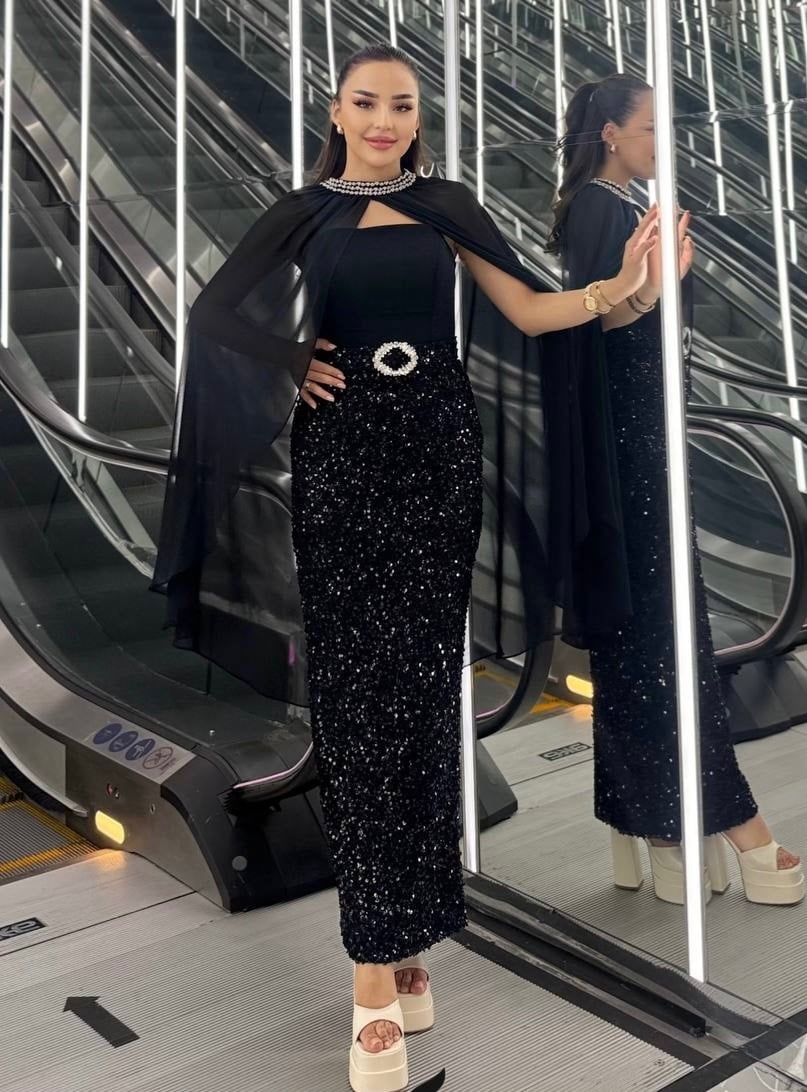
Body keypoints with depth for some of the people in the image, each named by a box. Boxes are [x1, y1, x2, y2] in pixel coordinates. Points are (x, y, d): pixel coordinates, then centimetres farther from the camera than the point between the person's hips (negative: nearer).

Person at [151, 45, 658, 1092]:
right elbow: (216, 313, 12)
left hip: (437, 452, 1)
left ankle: (398, 934, 12)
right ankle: (381, 963, -1)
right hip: (341, 456, -1)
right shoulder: (303, 213, 10)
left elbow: (530, 310, 5)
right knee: (355, 689, -5)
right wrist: (289, 362, -3)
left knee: (420, 682, -1)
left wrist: (620, 285, -10)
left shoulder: (446, 207, 11)